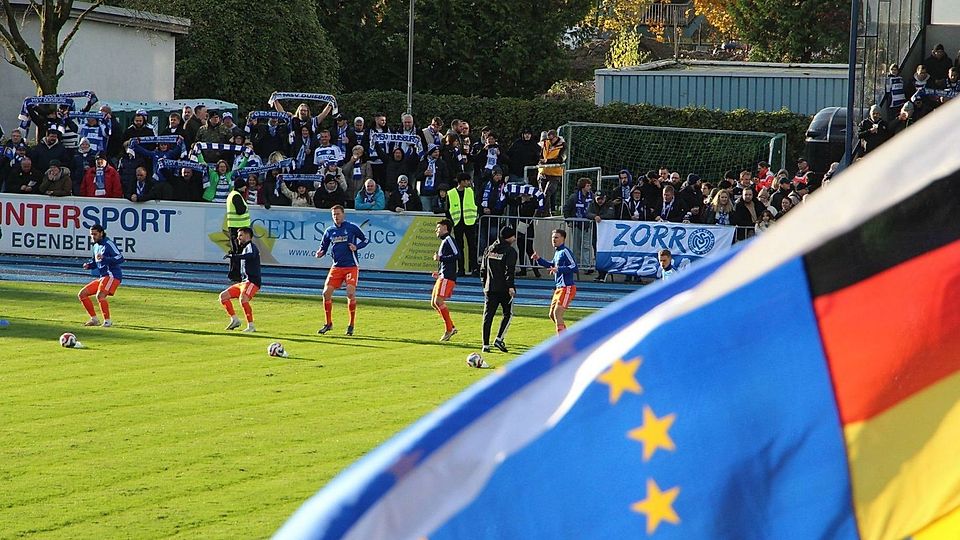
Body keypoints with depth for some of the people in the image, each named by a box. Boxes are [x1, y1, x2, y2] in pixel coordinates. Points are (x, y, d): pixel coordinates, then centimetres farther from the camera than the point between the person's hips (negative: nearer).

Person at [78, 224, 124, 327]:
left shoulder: (108, 244, -11)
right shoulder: (96, 246, 16)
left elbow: (120, 258, -20)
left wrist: (104, 258, -31)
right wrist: (88, 265, 8)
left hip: (112, 276, -10)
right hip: (101, 277, 10)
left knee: (100, 296, -30)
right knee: (82, 294, 7)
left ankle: (107, 321, -17)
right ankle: (94, 319, 11)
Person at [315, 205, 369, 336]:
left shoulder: (352, 228, -2)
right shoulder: (329, 231, 8)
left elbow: (365, 240, 6)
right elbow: (323, 247, 14)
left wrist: (356, 247, -12)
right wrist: (320, 253, -8)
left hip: (351, 266, -4)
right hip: (336, 267, 4)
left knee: (350, 293, -16)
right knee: (326, 292, -5)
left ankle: (351, 325, -2)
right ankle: (329, 324, 10)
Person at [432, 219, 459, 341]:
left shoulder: (449, 240, -5)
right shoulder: (444, 241, 25)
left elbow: (457, 255, -18)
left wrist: (440, 258, -15)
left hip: (447, 277, -10)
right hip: (443, 276, 10)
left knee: (438, 301, -17)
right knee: (433, 303, 6)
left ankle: (449, 329, -12)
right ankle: (451, 327, 7)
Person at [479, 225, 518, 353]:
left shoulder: (489, 249, 11)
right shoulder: (510, 251, -7)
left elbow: (483, 269, 14)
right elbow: (509, 270, -16)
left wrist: (484, 285, 21)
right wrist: (510, 286, -15)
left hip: (490, 288, 5)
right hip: (504, 289, -5)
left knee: (488, 316, 5)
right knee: (508, 314, 9)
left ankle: (486, 344, 2)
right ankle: (499, 339, -5)